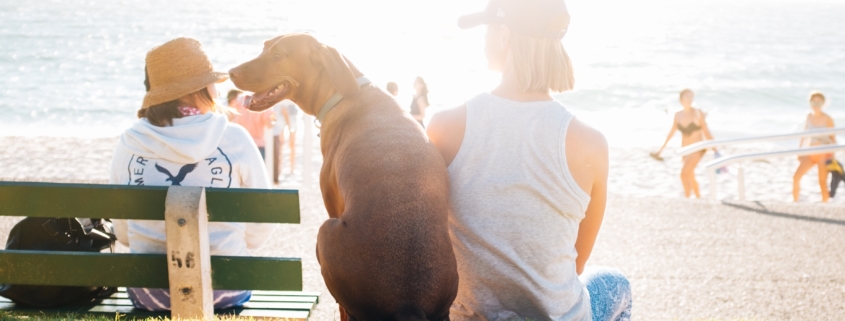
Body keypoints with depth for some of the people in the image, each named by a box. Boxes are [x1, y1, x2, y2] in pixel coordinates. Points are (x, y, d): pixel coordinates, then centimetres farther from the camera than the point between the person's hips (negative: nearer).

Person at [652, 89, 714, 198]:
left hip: (698, 148, -5)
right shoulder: (678, 115, 2)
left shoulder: (698, 113, -10)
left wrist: (715, 150, -8)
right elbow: (672, 132, 15)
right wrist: (662, 148, 22)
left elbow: (706, 132, -7)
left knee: (684, 174, -21)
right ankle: (698, 198, 36)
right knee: (691, 177, 17)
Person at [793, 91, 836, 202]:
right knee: (796, 177, -7)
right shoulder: (809, 117, 5)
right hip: (810, 154, 4)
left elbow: (833, 138, -3)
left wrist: (832, 156, -8)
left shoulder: (827, 119, -7)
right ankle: (795, 203, 6)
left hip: (823, 154, -4)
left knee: (822, 182, -4)